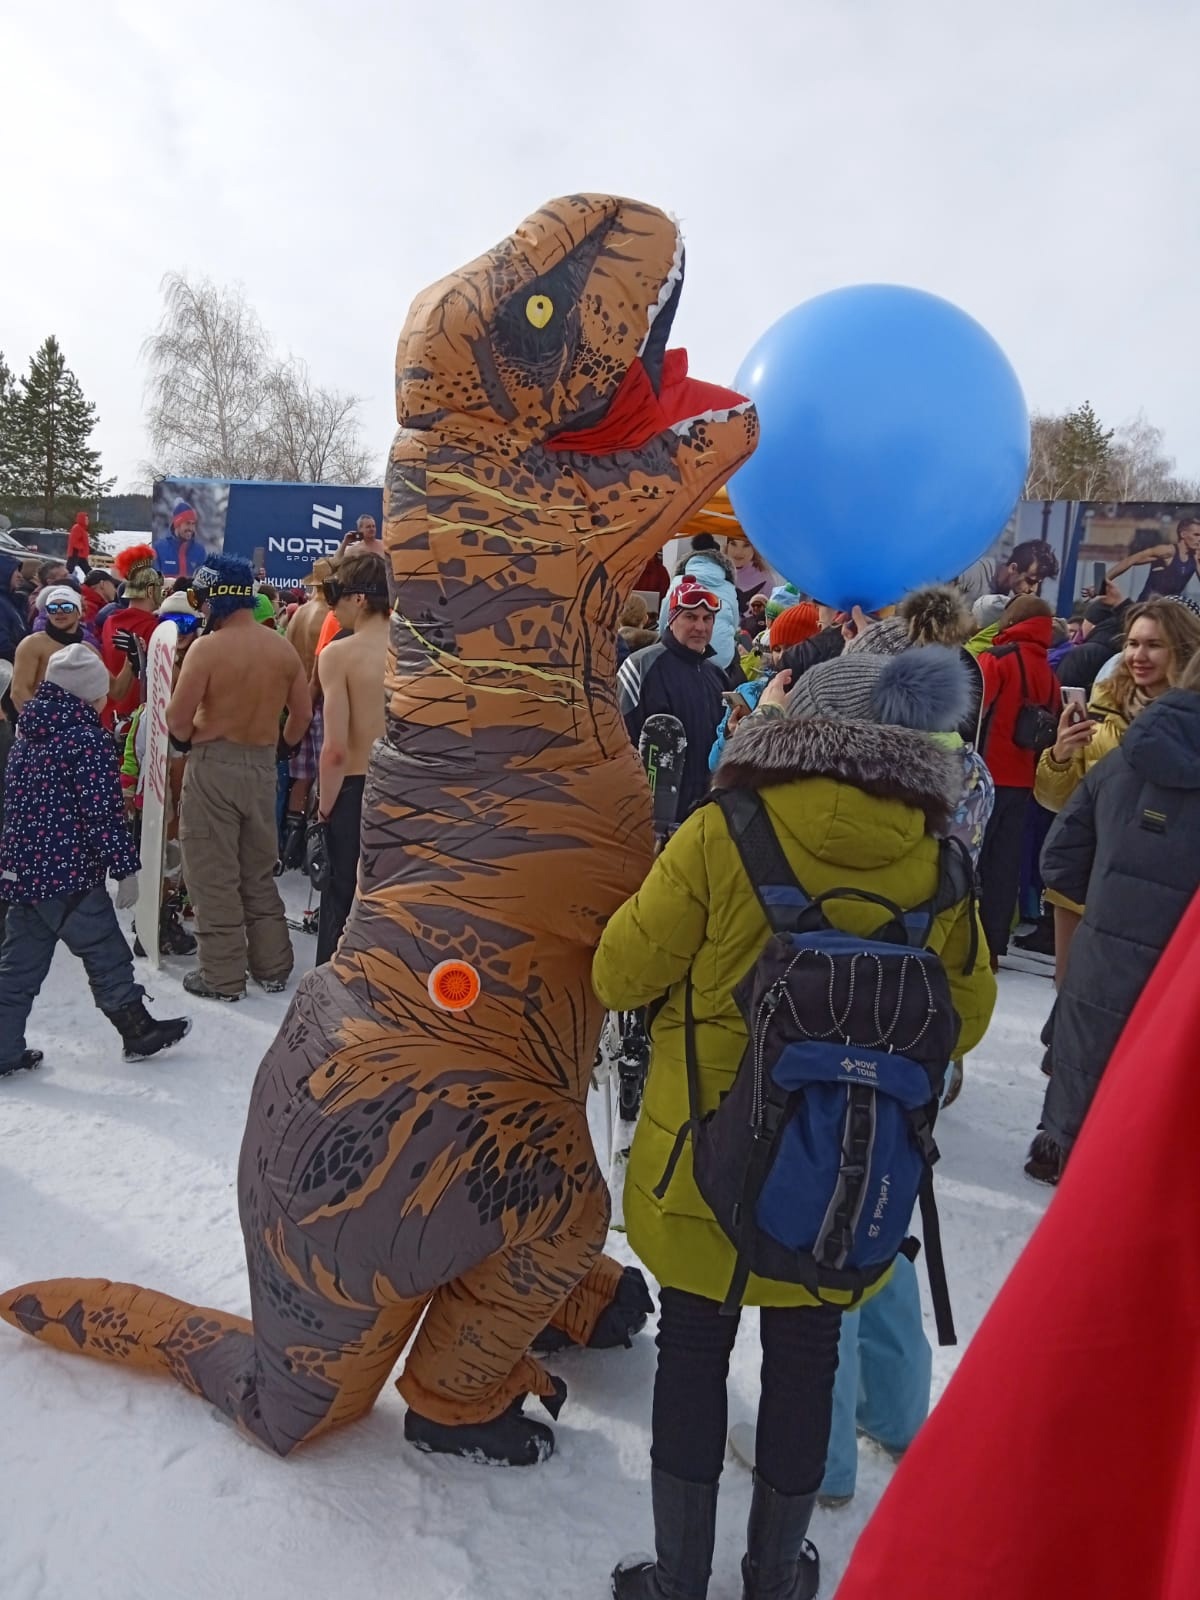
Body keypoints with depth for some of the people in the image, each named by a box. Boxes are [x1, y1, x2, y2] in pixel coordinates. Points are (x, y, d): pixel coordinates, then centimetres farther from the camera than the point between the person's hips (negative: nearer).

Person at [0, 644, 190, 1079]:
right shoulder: (89, 739, -15)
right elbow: (102, 813, -19)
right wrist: (125, 866, -13)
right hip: (69, 873, -8)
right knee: (107, 956, 6)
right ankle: (137, 1030, 19)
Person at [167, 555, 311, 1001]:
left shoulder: (207, 648, -16)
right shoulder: (283, 648, 1)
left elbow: (177, 720, -15)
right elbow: (303, 713, 8)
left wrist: (189, 739, 6)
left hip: (214, 765, -5)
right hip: (262, 765, 6)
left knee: (214, 876, 4)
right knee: (260, 873, 16)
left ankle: (222, 976, 11)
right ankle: (272, 967, 24)